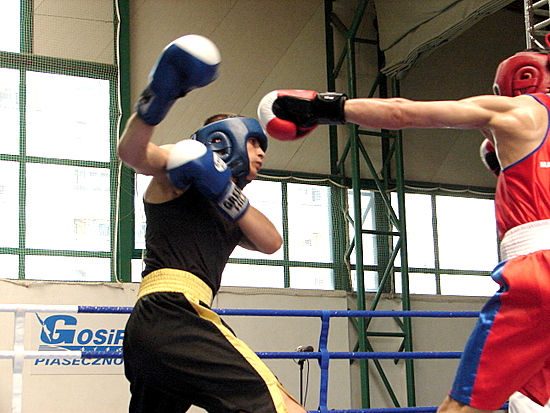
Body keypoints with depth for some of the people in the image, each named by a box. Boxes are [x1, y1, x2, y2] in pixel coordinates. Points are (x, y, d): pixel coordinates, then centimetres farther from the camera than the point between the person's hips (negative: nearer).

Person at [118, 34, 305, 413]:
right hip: (174, 312, -10)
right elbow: (132, 152, -12)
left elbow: (271, 242, 12)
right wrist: (160, 94, -29)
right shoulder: (178, 175, 9)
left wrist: (226, 194, -3)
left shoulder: (227, 219, 31)